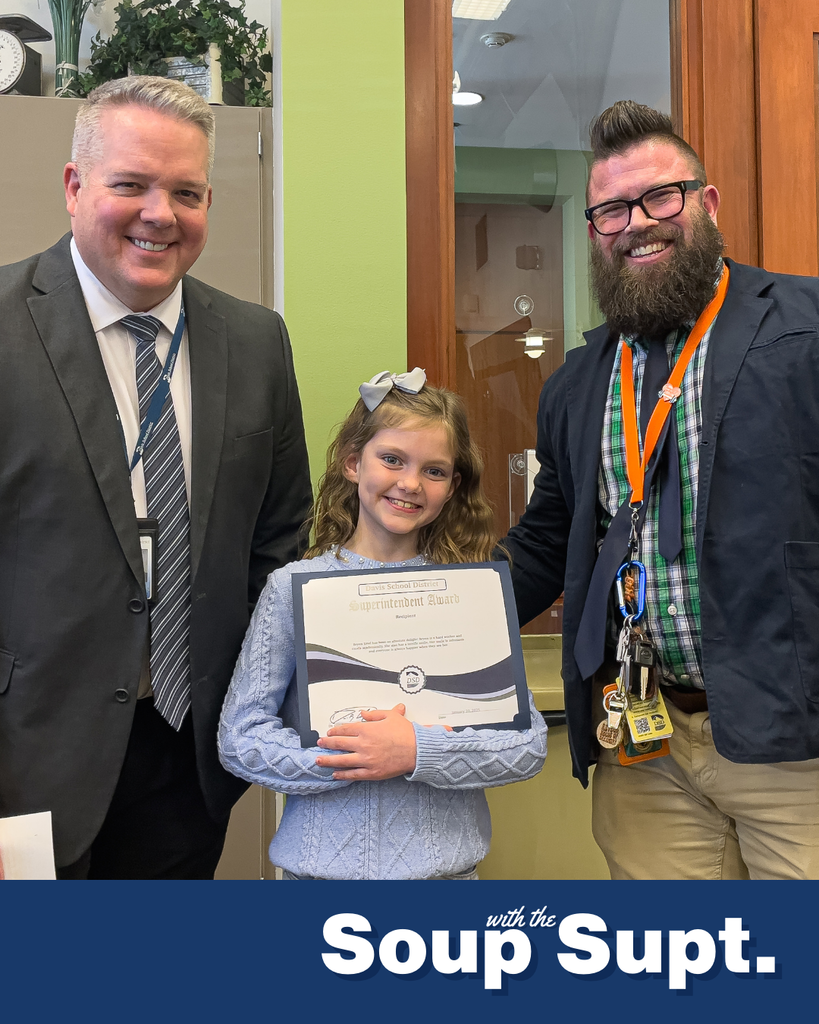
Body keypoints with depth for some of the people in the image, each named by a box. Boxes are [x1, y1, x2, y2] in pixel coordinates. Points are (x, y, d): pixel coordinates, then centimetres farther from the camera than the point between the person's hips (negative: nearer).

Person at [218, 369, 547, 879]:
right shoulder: (294, 586, -5)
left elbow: (530, 744, -7)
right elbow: (239, 737, -6)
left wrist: (419, 752, -19)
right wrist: (348, 760, -18)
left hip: (443, 863, 1)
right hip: (320, 861, 0)